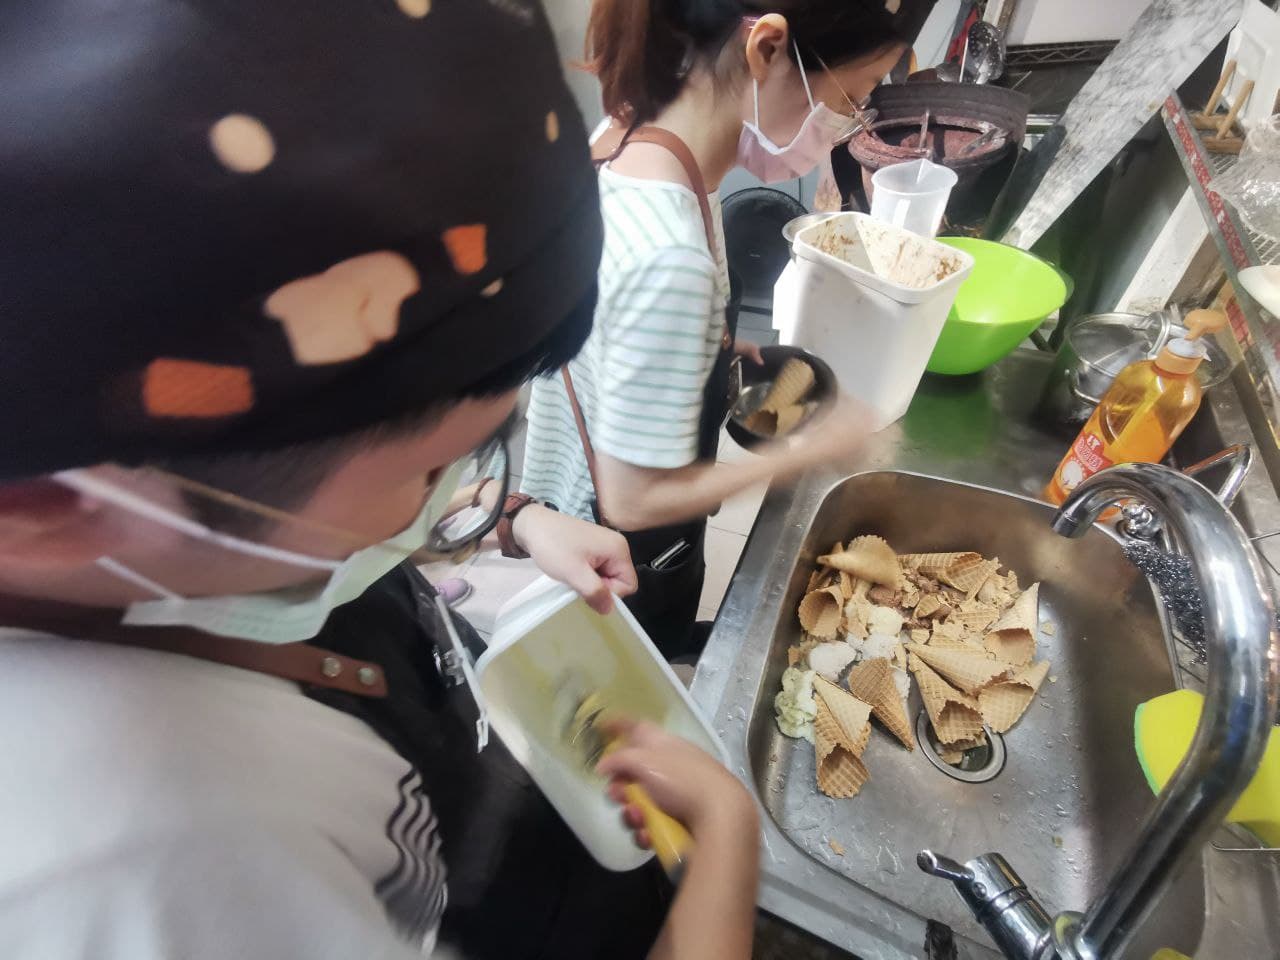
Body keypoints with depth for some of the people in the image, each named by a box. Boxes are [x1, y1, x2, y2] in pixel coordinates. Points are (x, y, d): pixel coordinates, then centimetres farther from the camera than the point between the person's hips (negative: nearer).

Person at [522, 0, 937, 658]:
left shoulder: (631, 140, -10)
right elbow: (635, 499, -29)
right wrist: (804, 453, -20)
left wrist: (716, 346, -1)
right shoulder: (668, 254, -38)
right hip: (628, 561, -7)